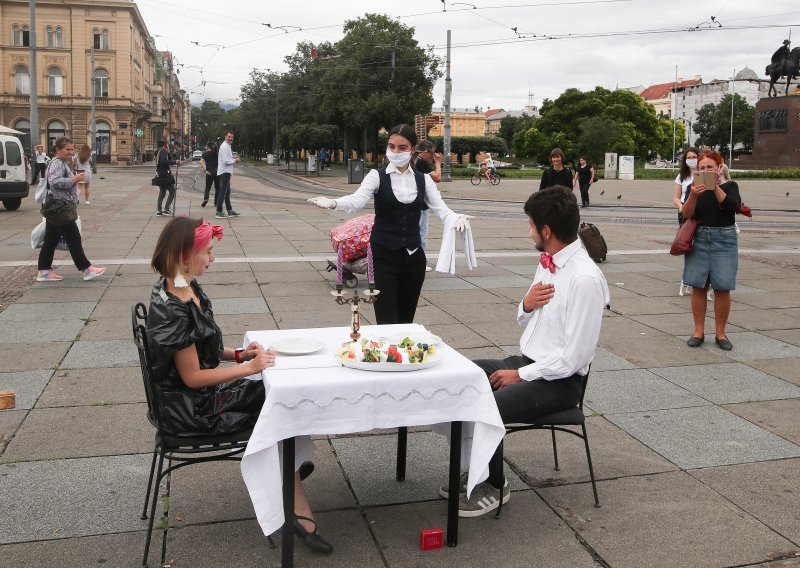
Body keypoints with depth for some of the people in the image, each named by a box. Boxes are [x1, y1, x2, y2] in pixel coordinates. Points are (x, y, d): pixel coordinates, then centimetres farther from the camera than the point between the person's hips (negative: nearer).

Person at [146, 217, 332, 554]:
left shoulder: (185, 288, 2)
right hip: (192, 409, -8)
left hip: (204, 392, 8)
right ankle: (299, 512, 6)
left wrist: (237, 353, 0)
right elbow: (192, 377, -23)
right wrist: (248, 368, -17)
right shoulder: (173, 310, -27)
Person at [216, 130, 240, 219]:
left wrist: (234, 159, 8)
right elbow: (226, 161, -23)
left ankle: (229, 211, 25)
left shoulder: (227, 146, 18)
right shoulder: (224, 146, -15)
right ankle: (219, 212, -8)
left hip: (226, 172, 11)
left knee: (227, 192, 16)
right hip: (224, 172, -11)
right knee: (223, 191, -9)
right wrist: (235, 160, -10)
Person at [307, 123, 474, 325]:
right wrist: (333, 203, -43)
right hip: (383, 255, -3)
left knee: (406, 320, 10)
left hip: (413, 256, 3)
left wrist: (457, 218, -27)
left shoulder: (423, 180, 7)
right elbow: (358, 199, -21)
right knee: (387, 323, -6)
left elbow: (441, 208, -3)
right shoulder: (377, 176, -3)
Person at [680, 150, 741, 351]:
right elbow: (687, 213, -9)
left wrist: (715, 187, -25)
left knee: (722, 288, -1)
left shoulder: (729, 186, 1)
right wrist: (693, 195, -27)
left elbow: (732, 206, -17)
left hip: (724, 240, -1)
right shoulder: (695, 187, 4)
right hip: (699, 239, 1)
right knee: (698, 286, 2)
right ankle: (698, 331, 11)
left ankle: (720, 333, 9)